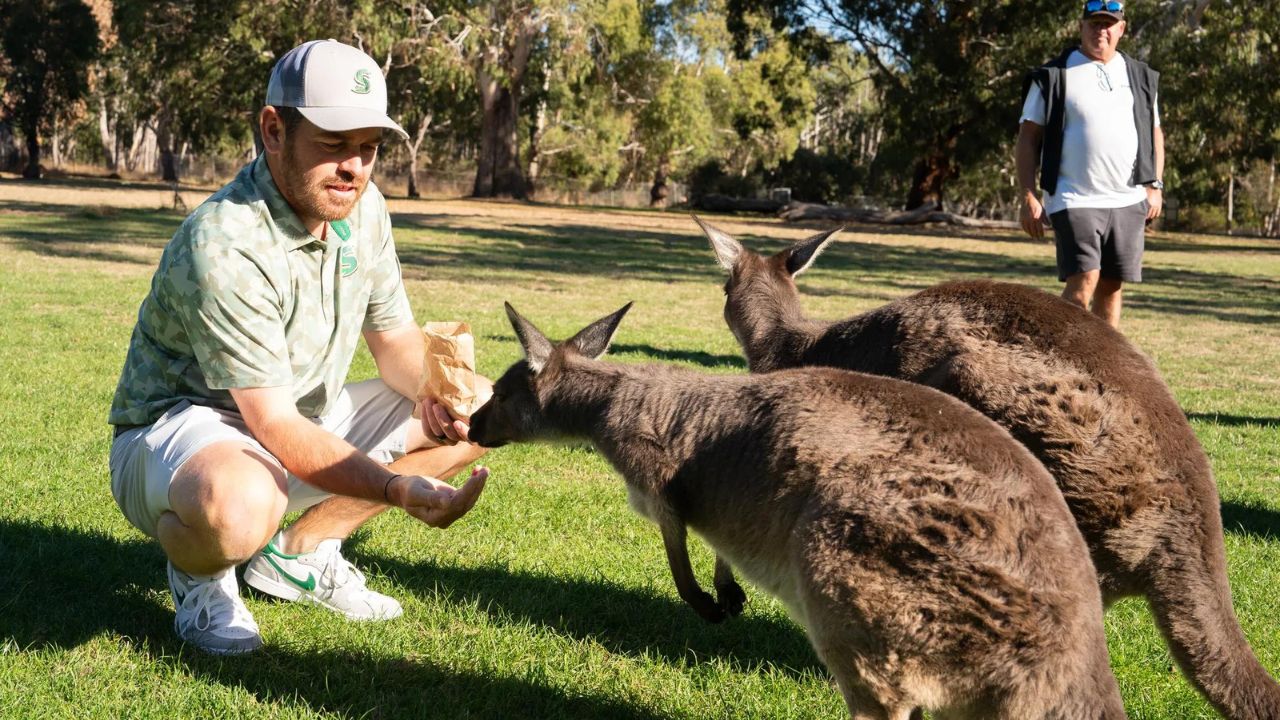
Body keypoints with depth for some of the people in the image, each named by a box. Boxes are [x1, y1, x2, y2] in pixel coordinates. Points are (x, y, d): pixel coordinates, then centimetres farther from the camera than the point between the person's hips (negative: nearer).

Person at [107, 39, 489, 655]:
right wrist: (399, 488, -44)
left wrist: (436, 392, -17)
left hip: (305, 424, 8)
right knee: (239, 508, -43)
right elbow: (277, 429, -31)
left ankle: (301, 550, 9)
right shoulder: (225, 249, -30)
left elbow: (395, 338, 6)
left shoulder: (362, 208, -4)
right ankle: (198, 574, -3)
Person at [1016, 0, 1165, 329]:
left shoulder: (1140, 77, 14)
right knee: (1083, 282, -17)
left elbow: (1154, 132, 22)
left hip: (1128, 202, 5)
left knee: (1111, 287, 7)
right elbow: (1028, 137, -2)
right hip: (1075, 200, -5)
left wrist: (1154, 186, 10)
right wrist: (1028, 197, -10)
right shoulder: (1054, 76, 0)